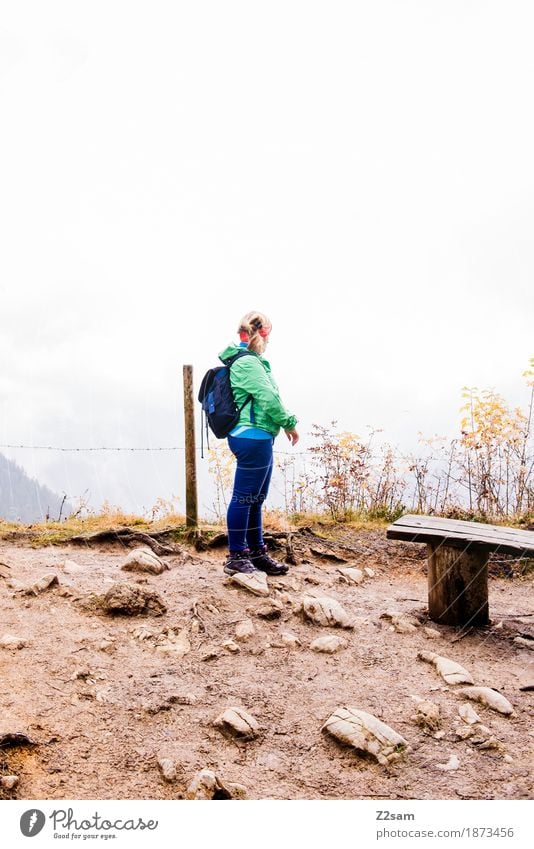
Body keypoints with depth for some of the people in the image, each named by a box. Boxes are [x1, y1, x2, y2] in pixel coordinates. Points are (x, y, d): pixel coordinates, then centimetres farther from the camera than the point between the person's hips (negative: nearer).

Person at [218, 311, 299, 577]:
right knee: (244, 498, -3)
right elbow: (268, 398, -16)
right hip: (252, 437, -11)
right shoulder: (247, 363, -13)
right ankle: (236, 557, 4)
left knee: (255, 499, 15)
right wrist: (289, 423, -6)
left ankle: (257, 552, 24)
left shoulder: (250, 361, 18)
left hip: (257, 438, 11)